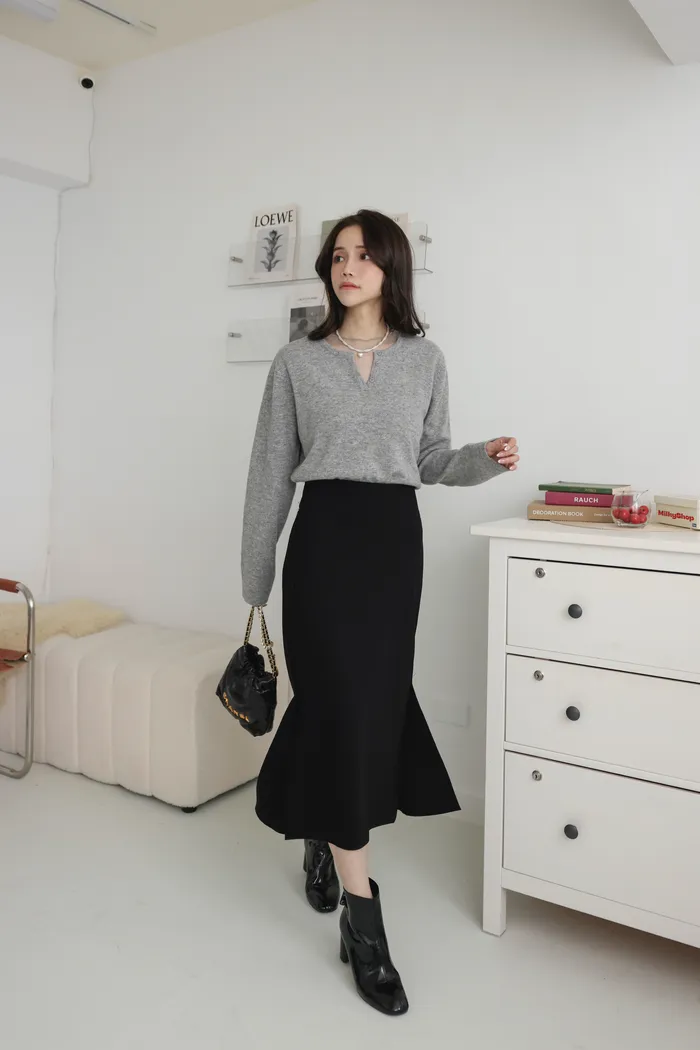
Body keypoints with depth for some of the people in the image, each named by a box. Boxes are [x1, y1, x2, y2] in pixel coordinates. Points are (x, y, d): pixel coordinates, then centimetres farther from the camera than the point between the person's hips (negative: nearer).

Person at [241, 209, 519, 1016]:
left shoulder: (424, 359, 9)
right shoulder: (298, 361, 4)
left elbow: (432, 461, 14)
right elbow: (271, 472, 6)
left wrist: (485, 459, -7)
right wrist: (255, 575, 6)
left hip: (396, 539, 2)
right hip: (324, 538, -2)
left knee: (375, 700, 7)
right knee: (342, 703, -8)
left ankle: (321, 836, 37)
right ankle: (362, 919, 2)